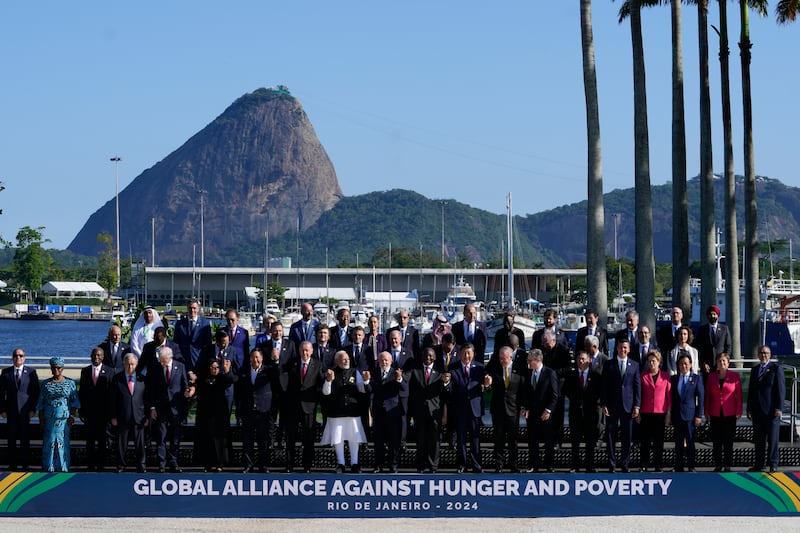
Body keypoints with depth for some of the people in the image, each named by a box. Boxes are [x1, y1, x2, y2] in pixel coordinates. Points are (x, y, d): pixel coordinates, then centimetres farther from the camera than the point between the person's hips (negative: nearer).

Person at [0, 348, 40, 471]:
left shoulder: (31, 371, 3)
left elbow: (36, 391, 2)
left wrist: (33, 409, -5)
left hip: (25, 410, -1)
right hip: (11, 410, 1)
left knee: (25, 438, 0)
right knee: (11, 439, 4)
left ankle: (25, 464, 6)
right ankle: (12, 464, 9)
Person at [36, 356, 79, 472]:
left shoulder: (70, 383, 6)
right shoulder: (46, 384, 9)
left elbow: (74, 401, 5)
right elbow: (41, 404, 10)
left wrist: (72, 416, -5)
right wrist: (41, 419, 4)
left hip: (64, 419, -1)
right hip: (49, 419, 1)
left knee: (63, 442, -1)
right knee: (49, 442, -1)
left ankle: (63, 467, 6)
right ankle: (48, 467, 6)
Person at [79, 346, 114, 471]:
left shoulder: (109, 371, 0)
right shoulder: (85, 371, 9)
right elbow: (81, 392, 9)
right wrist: (81, 410, 3)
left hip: (103, 411, -2)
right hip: (89, 412, 2)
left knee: (103, 439, 2)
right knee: (90, 439, 6)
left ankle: (101, 464, 9)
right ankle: (90, 464, 12)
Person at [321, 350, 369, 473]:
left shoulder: (355, 373, 6)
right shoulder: (332, 373, 2)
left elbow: (362, 390, 1)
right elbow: (326, 392, -4)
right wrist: (329, 380, -21)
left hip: (353, 411, 1)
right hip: (336, 411, -1)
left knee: (354, 438, 3)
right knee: (338, 438, 3)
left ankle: (354, 463, 11)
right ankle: (340, 464, 13)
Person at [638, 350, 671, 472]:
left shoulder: (665, 376, 3)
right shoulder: (643, 376, 4)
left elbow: (669, 395, 5)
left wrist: (668, 413, 0)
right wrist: (638, 412, 2)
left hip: (660, 413, 0)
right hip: (645, 413, 0)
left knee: (659, 440, 3)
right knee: (645, 440, 2)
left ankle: (658, 465, 9)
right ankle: (644, 465, 6)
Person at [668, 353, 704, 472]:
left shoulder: (697, 378, 3)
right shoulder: (674, 379, 11)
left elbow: (700, 398, 0)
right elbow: (671, 398, 10)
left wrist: (699, 415, -6)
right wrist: (670, 415, 5)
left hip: (690, 414, -3)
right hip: (677, 414, 3)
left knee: (690, 441, -2)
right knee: (678, 442, 5)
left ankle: (691, 467, 4)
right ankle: (679, 467, 10)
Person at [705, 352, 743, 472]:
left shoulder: (734, 376, 0)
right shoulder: (711, 376, 6)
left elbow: (739, 395, 1)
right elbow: (707, 395, 10)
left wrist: (738, 412, -3)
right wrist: (707, 412, 7)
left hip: (730, 414, -2)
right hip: (715, 414, 2)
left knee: (728, 442, 1)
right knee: (716, 442, 3)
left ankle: (727, 466, 7)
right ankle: (718, 465, 9)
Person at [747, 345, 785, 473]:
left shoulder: (776, 369, -2)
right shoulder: (755, 369, 15)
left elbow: (781, 389, -7)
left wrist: (779, 408, -13)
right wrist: (749, 409, 12)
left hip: (771, 410, -5)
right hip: (757, 410, 5)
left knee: (772, 438, -1)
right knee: (758, 439, 8)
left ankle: (773, 465, 5)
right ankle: (759, 464, 14)